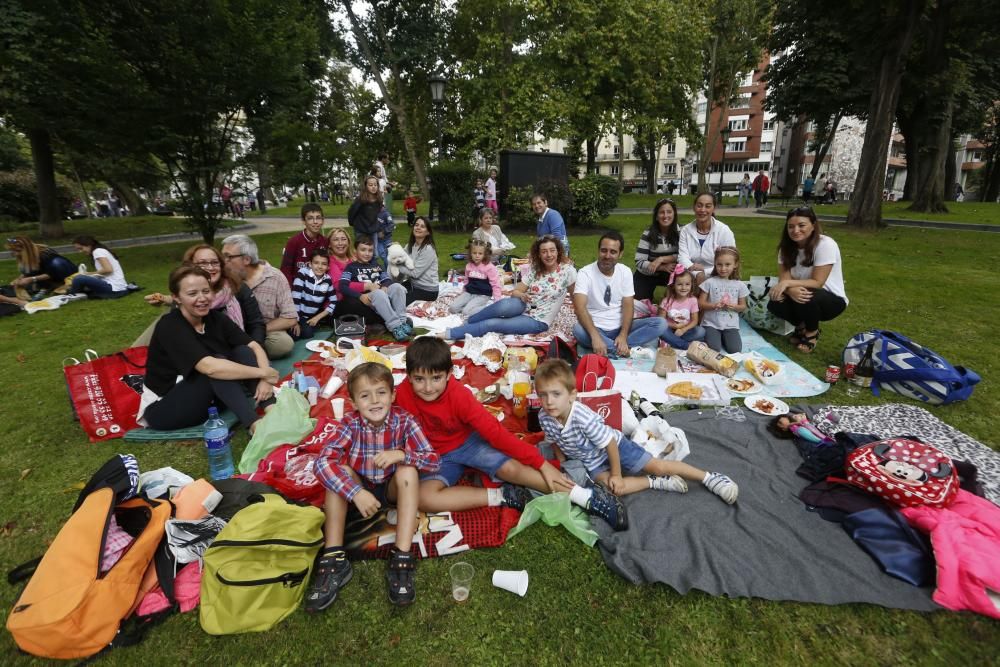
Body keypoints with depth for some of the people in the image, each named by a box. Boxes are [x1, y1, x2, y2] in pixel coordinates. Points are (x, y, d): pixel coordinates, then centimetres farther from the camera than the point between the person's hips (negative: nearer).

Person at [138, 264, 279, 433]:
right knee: (218, 367, -30)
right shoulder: (169, 327, -23)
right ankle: (255, 424, -40)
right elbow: (210, 368, -37)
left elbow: (254, 347, -11)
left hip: (206, 396, 6)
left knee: (243, 352, -16)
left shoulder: (215, 318, -5)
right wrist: (263, 372, -32)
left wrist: (264, 379, -30)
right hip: (164, 408, -6)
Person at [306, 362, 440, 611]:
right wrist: (356, 492, -43)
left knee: (408, 471, -30)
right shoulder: (351, 424, -20)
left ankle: (402, 558, -29)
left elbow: (434, 460, -22)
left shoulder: (404, 420, -21)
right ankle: (334, 558, -24)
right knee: (339, 470, -26)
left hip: (393, 488, 0)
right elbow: (322, 462, -32)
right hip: (359, 488, 1)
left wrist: (401, 455, -40)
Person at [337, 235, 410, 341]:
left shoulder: (375, 264, 23)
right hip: (366, 300, -5)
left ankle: (402, 321, -26)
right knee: (378, 294, -36)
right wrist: (360, 296, -21)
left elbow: (388, 280, 13)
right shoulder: (351, 267, 7)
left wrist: (384, 288, -12)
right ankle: (395, 326, -39)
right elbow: (342, 287, -7)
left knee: (397, 287, -22)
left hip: (382, 295, 5)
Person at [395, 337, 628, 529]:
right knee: (425, 498, -27)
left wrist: (541, 463, -28)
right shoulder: (403, 394, -22)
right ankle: (501, 496, -16)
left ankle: (588, 497, -19)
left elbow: (494, 430, -27)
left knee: (511, 468, -25)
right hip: (435, 456, 2)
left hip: (467, 441, -2)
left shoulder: (459, 395, -27)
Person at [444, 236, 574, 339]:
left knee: (492, 324, -22)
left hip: (538, 321, -3)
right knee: (505, 304, -35)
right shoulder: (535, 269, 4)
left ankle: (448, 334, -16)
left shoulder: (567, 270, -8)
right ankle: (467, 322, -15)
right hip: (524, 308, 3)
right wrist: (521, 295, -19)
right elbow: (515, 292, 3)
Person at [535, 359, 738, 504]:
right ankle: (656, 482, -1)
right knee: (610, 487, -21)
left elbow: (610, 444, -24)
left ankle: (709, 477, 10)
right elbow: (555, 442, 3)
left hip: (615, 446, -4)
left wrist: (617, 474, -14)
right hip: (591, 462, 5)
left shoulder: (583, 417, -37)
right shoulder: (544, 418, -21)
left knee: (658, 466, -8)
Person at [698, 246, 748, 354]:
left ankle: (723, 337, 13)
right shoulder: (710, 282, -4)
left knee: (735, 350, -16)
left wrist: (733, 306, -12)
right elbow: (700, 303, -2)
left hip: (731, 325, 2)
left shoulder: (740, 285, 2)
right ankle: (714, 336, 10)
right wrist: (713, 305, -19)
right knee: (714, 349, -21)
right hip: (711, 323, -2)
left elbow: (743, 306, 9)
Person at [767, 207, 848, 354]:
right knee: (774, 304, -23)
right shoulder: (787, 246, -5)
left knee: (807, 297, -36)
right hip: (807, 298, 5)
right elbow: (784, 279, -12)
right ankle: (802, 326, 7)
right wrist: (791, 290, -35)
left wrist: (788, 283, -35)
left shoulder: (826, 245, -21)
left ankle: (812, 332, -5)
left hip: (832, 299, -4)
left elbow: (817, 282, -24)